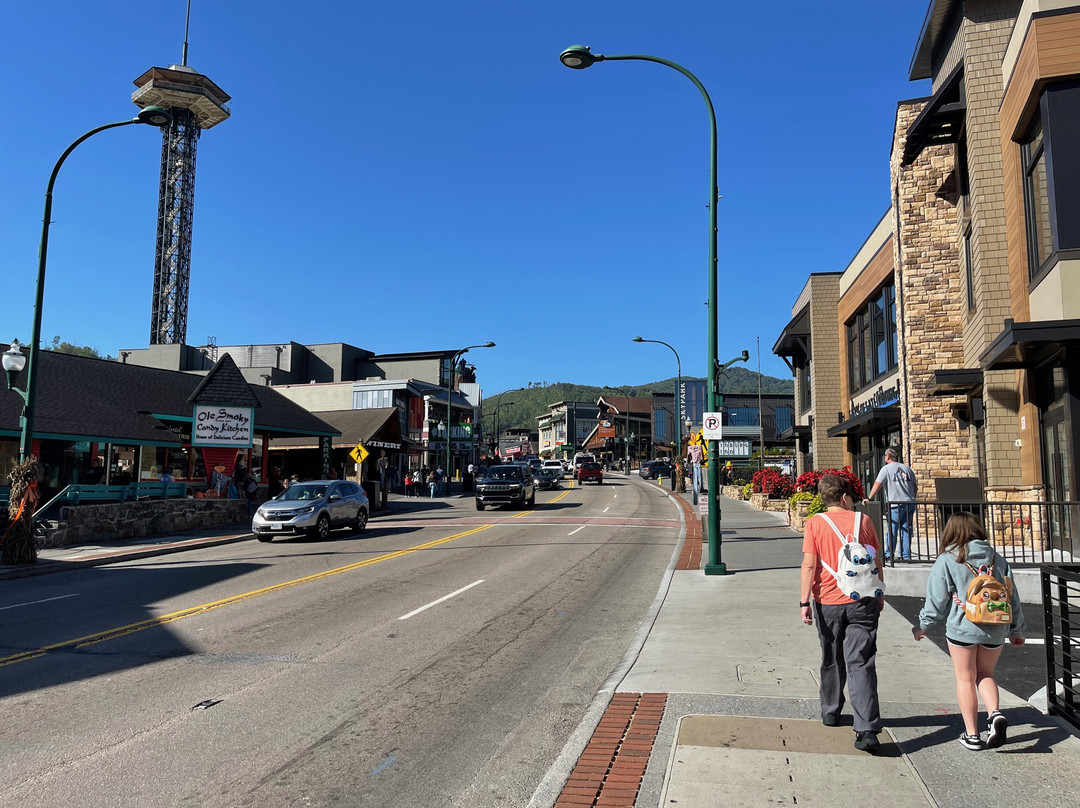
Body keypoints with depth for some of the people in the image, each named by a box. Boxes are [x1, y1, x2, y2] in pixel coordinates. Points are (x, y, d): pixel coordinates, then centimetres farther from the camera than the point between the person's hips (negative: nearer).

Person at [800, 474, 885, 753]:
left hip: (827, 602, 0)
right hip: (862, 601, 0)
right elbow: (875, 562, 6)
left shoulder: (815, 523, -5)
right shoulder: (863, 520, -1)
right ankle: (867, 730, -10)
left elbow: (808, 565, -11)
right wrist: (879, 594, 19)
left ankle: (830, 712, 35)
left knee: (831, 660, 18)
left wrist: (804, 601, -7)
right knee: (860, 664, -1)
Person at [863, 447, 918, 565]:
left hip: (896, 504, -5)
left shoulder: (886, 468, -2)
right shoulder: (907, 468, 14)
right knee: (906, 530, 9)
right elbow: (915, 486, 18)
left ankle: (889, 555, -3)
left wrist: (869, 498, -13)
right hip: (910, 503, 5)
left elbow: (878, 484, -12)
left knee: (892, 531, 0)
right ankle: (906, 556, 9)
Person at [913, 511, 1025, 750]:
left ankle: (972, 735, 13)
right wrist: (1016, 630, 22)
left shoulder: (946, 561, -7)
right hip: (995, 630, 4)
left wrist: (923, 626, 8)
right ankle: (995, 714, -4)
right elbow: (1012, 597, 10)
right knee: (985, 674, 20)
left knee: (966, 679, 9)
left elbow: (936, 600, -6)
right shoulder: (997, 559, 5)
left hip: (962, 628, -3)